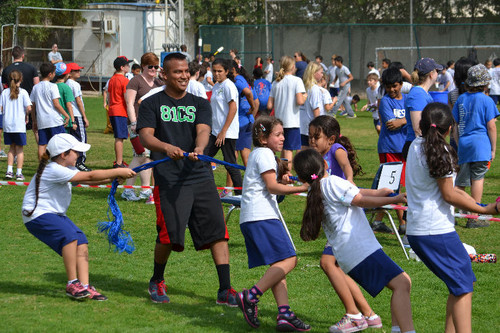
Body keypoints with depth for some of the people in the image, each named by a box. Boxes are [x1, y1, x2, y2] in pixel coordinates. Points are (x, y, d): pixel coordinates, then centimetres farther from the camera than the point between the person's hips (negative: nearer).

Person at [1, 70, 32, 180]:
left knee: (12, 147, 16)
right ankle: (19, 173, 2)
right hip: (19, 124, -3)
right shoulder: (23, 92, -6)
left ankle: (9, 170, 8)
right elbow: (28, 108, -12)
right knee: (20, 148, 5)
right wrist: (26, 115, 7)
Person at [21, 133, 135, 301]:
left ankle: (85, 286, -12)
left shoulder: (65, 169, 10)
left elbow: (87, 180, 6)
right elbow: (89, 176, -23)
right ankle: (72, 284, -20)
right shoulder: (54, 170, -21)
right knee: (69, 235, -29)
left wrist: (113, 178, -9)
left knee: (81, 242, -7)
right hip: (37, 215, -10)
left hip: (55, 214, 10)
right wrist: (118, 172, -19)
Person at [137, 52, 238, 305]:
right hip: (168, 179, -3)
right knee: (169, 234, -9)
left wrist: (198, 148, -27)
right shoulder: (151, 104, 8)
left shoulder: (200, 104, 15)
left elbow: (203, 130, -4)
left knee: (217, 230, -5)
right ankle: (157, 281, 18)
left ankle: (225, 290, -2)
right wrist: (167, 147, -28)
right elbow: (145, 136, -7)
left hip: (201, 175, 3)